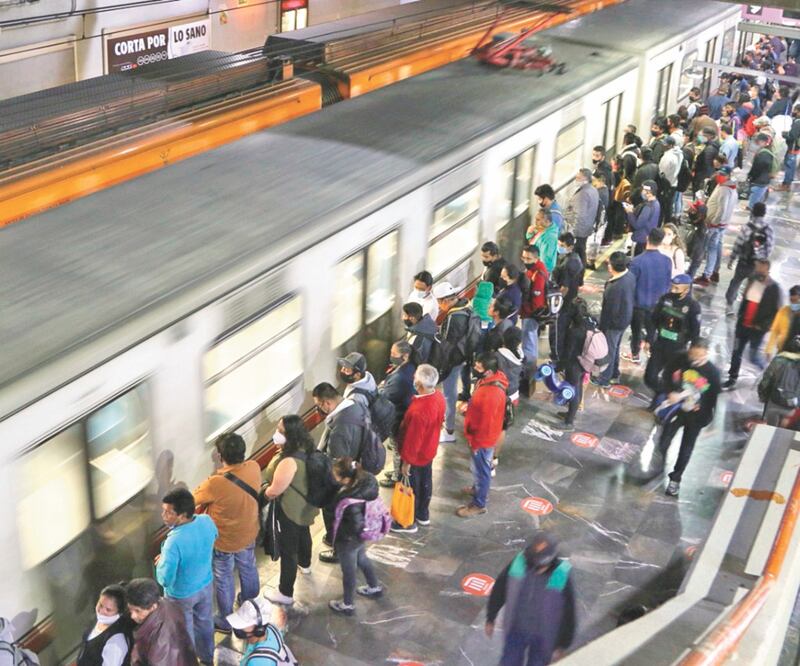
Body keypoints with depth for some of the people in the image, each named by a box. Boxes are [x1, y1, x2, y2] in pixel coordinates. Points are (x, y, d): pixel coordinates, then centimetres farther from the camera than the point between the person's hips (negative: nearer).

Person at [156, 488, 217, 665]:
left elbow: (164, 579, -32)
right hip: (206, 584, 6)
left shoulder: (174, 542, -40)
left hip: (182, 595, -6)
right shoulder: (207, 521, -21)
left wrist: (161, 562, -11)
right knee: (205, 622, 30)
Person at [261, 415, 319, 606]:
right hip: (305, 505, 9)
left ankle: (285, 594, 22)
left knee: (288, 550, 7)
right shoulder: (304, 448, -10)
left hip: (291, 509, -9)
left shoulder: (289, 461, -38)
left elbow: (274, 491, -26)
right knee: (303, 533, 34)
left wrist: (263, 494, -6)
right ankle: (305, 564, 62)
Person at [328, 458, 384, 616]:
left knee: (349, 571, 18)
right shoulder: (364, 480, -19)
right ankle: (375, 587, 57)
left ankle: (347, 605, 42)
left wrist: (338, 526, -17)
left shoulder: (352, 503, -41)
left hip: (348, 541, -7)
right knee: (362, 559, 33)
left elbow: (357, 528, -32)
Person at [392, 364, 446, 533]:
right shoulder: (439, 397, -13)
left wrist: (406, 461, -15)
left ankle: (409, 522, 32)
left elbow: (413, 440, -28)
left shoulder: (418, 410, -39)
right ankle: (423, 515, 45)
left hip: (416, 455, -8)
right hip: (429, 450, 8)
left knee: (411, 488, 13)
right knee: (425, 482, 25)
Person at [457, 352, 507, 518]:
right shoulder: (489, 379, -8)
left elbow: (486, 422, -28)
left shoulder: (491, 393, -38)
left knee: (481, 469, 11)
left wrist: (475, 442, -17)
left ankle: (479, 504, 28)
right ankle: (478, 488, 52)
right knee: (479, 467, 30)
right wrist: (469, 406, -1)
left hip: (483, 437, -9)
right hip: (480, 434, 9)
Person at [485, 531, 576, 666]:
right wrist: (490, 618, 4)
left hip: (543, 636, -2)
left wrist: (562, 645, -9)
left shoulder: (562, 577, -27)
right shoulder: (518, 564, -21)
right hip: (516, 628, 2)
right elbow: (499, 589, -5)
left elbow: (568, 614, -15)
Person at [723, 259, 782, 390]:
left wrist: (763, 326, -15)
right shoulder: (751, 280, 0)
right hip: (743, 324, 5)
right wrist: (740, 316, 9)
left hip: (757, 328, -5)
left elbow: (776, 311, -12)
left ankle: (766, 369, 33)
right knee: (737, 352, 9)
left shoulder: (773, 287, -15)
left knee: (753, 357, 2)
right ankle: (732, 379, 23)